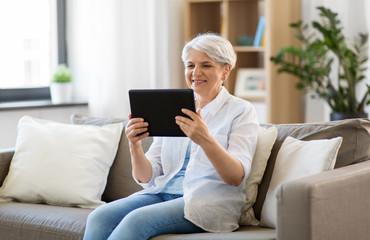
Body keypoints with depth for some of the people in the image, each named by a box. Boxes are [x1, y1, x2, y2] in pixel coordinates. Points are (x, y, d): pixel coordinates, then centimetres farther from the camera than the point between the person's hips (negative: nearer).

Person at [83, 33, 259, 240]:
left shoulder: (241, 111, 2)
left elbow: (236, 177, -13)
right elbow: (147, 176, 11)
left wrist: (205, 140, -29)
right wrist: (135, 145, -11)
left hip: (208, 202, -5)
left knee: (137, 220, -31)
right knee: (100, 217, -23)